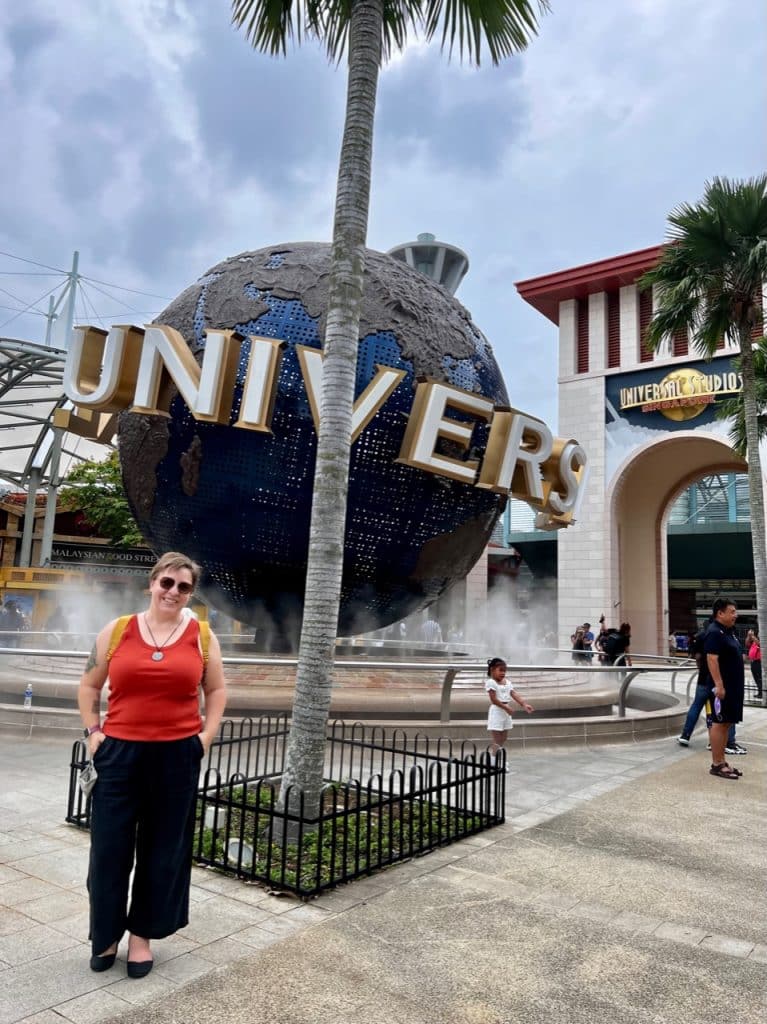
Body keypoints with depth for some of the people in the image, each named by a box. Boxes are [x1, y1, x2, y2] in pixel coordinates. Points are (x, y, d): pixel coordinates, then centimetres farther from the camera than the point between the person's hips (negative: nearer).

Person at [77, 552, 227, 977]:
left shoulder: (201, 635, 1)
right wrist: (92, 730, 2)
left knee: (163, 849, 11)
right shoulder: (117, 630, 1)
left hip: (177, 756, 0)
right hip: (119, 752, 0)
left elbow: (216, 690, 9)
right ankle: (105, 934, 31)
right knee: (109, 846, 9)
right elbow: (89, 685, 10)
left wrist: (206, 736, 1)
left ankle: (141, 934, 30)